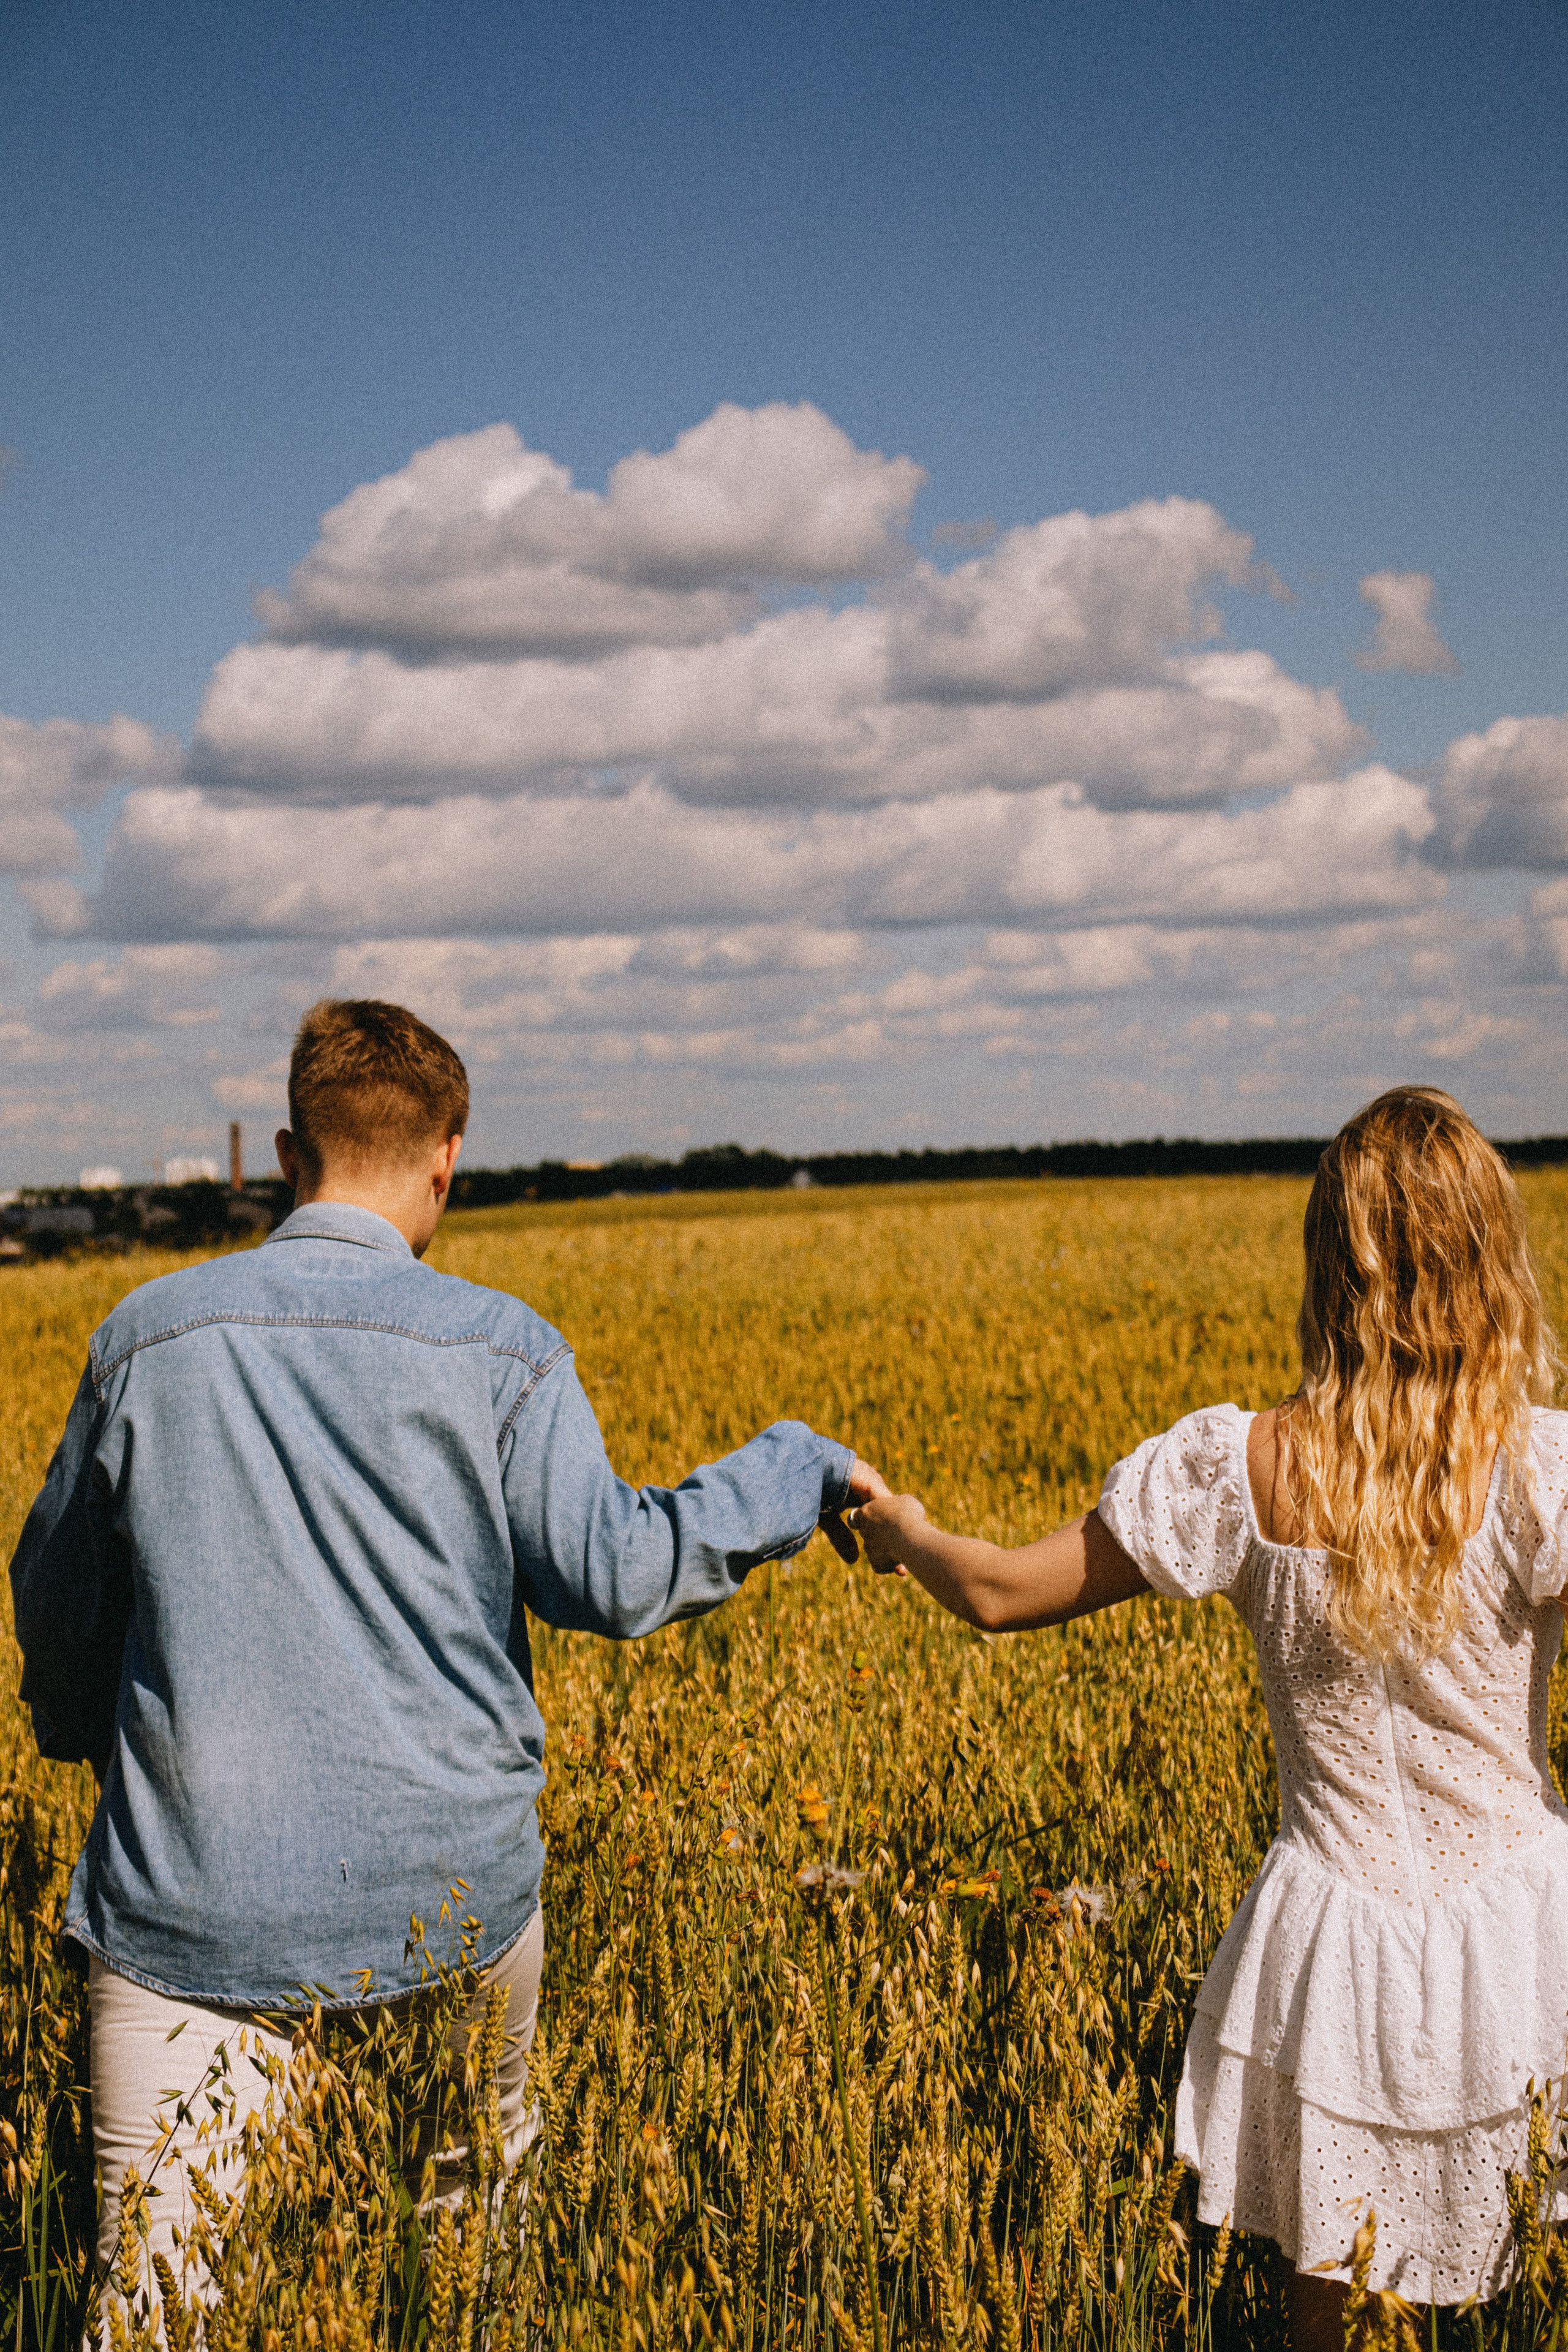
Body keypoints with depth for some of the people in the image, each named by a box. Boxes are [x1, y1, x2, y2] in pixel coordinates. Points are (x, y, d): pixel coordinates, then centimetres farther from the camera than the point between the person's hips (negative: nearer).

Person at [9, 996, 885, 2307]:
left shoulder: (150, 1337, 2)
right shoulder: (496, 1350, -6)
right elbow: (613, 1574, -13)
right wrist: (798, 1473, 2)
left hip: (196, 1899, 0)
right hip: (446, 1896, 0)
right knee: (480, 2199, 24)